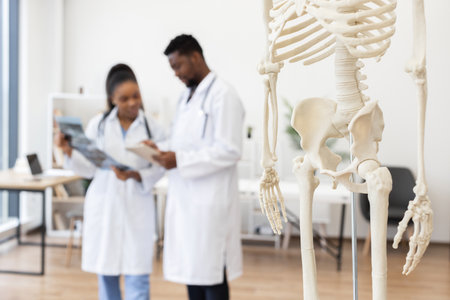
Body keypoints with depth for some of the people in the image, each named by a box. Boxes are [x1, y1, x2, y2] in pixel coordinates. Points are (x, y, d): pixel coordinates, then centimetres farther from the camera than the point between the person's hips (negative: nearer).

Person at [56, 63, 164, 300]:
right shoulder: (98, 124, 2)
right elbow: (88, 168, 2)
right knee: (106, 273, 10)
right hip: (103, 206, 1)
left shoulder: (152, 129, 0)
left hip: (136, 208, -1)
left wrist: (135, 175, -18)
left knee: (137, 276, -4)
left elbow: (157, 170, -1)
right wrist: (69, 151, -14)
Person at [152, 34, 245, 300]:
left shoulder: (223, 95, -11)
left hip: (210, 201, -8)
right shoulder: (187, 96, 16)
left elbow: (230, 150, -18)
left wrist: (180, 160, -21)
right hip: (185, 199, 8)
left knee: (211, 277, -1)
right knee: (191, 269, 13)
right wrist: (162, 150, 3)